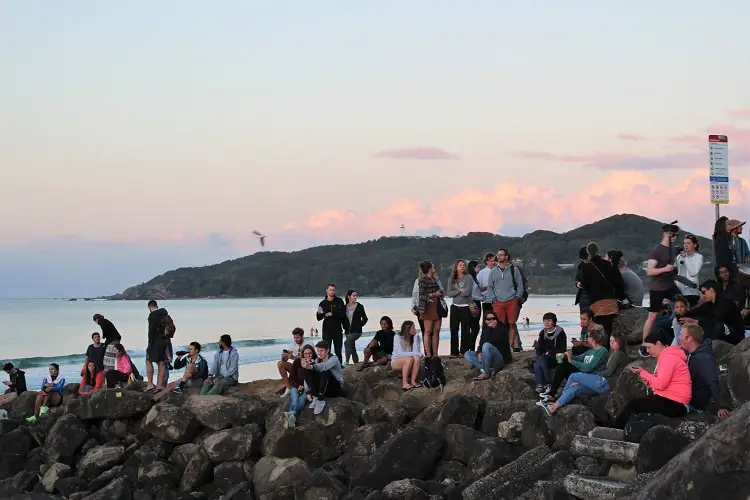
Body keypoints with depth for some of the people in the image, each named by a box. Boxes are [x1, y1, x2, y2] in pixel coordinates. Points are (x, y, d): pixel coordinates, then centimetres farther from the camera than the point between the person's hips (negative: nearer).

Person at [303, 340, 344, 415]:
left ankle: (321, 400, -35)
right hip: (323, 388, 5)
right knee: (308, 372, -16)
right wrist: (308, 392, -17)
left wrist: (311, 366, -55)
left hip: (336, 388, -5)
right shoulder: (318, 361, 5)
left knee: (324, 371, -33)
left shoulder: (334, 359, -12)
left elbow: (324, 366, -36)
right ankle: (316, 397, -22)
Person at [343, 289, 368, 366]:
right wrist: (345, 327, 5)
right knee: (352, 348, 10)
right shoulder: (345, 307, 6)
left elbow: (365, 319, 2)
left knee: (347, 342, -26)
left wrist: (359, 326, -7)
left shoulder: (359, 307, -3)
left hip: (356, 331, -5)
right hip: (348, 331, 5)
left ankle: (347, 361, -27)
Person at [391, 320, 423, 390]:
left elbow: (416, 351, -15)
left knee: (417, 358, -30)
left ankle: (413, 381, -28)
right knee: (409, 359, -35)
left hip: (408, 363, 4)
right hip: (396, 362, -4)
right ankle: (404, 383, -34)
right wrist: (414, 354, -33)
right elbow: (400, 353, -26)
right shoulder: (398, 338, -14)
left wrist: (415, 337, -21)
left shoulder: (416, 337, -2)